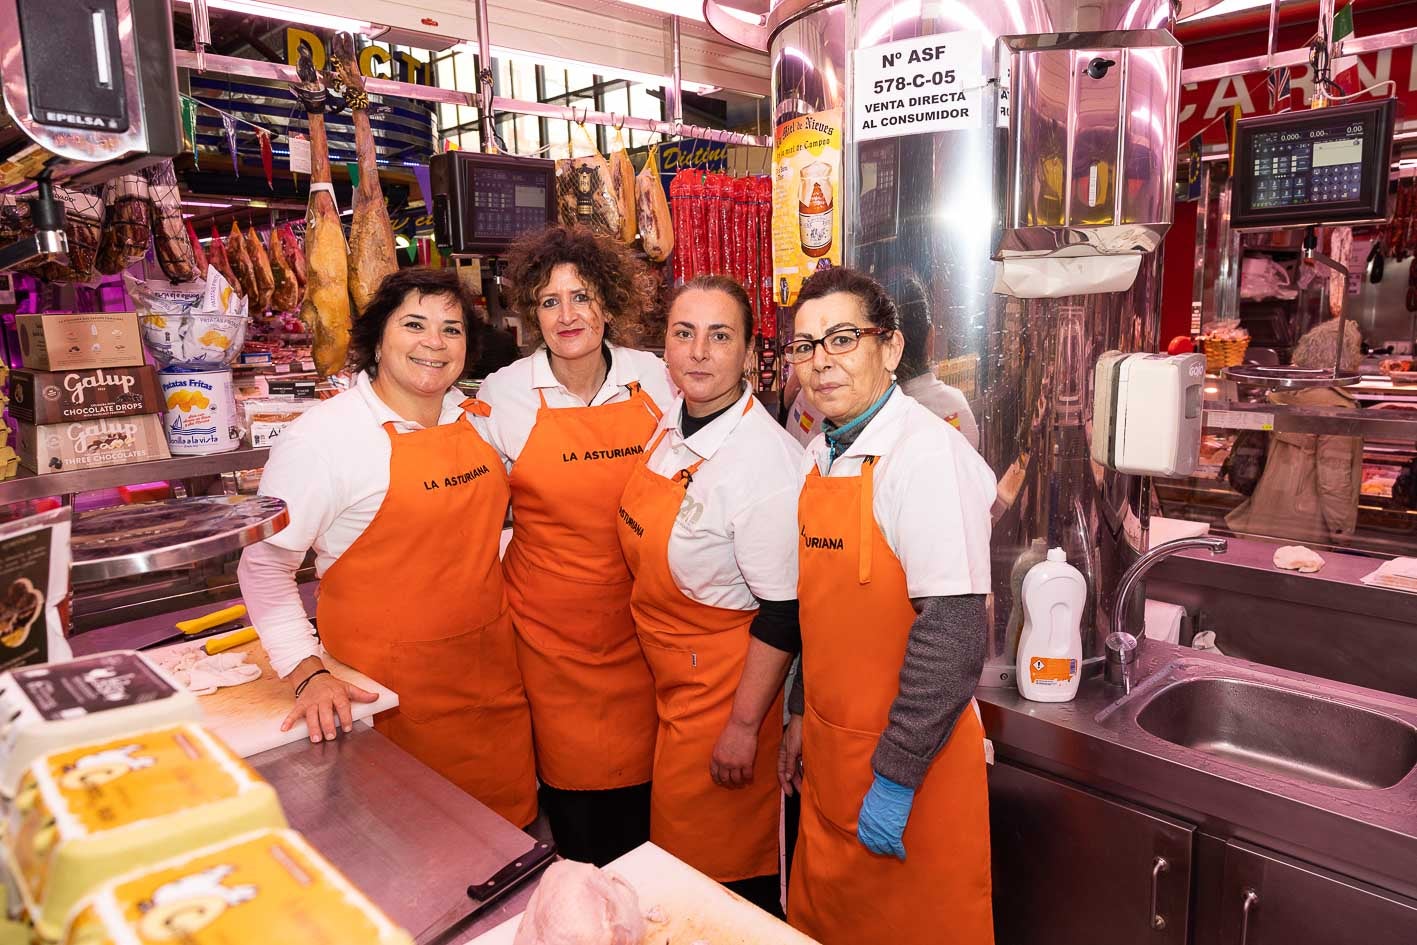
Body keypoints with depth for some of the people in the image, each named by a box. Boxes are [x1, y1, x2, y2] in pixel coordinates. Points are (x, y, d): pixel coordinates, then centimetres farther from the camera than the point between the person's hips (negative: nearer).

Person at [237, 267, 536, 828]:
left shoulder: (475, 418, 4)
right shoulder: (322, 438, -15)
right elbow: (263, 564, -11)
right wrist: (308, 675, -17)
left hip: (493, 670, 6)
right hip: (395, 685, -5)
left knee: (509, 816, 16)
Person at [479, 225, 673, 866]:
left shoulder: (656, 379, -3)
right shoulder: (503, 394, -6)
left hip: (642, 617, 2)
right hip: (552, 622, -1)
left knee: (643, 769, 12)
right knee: (571, 771, 9)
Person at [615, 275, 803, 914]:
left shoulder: (766, 459, -25)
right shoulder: (672, 421, -1)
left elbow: (783, 612, -22)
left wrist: (744, 725, -17)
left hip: (724, 685, -8)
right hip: (668, 674, 8)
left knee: (725, 868, 11)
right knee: (678, 854, 24)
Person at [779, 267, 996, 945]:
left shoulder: (929, 455, -20)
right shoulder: (821, 455, 5)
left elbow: (953, 639, -23)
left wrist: (894, 780, -19)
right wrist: (801, 716, 13)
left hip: (908, 761, -7)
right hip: (829, 748, 7)